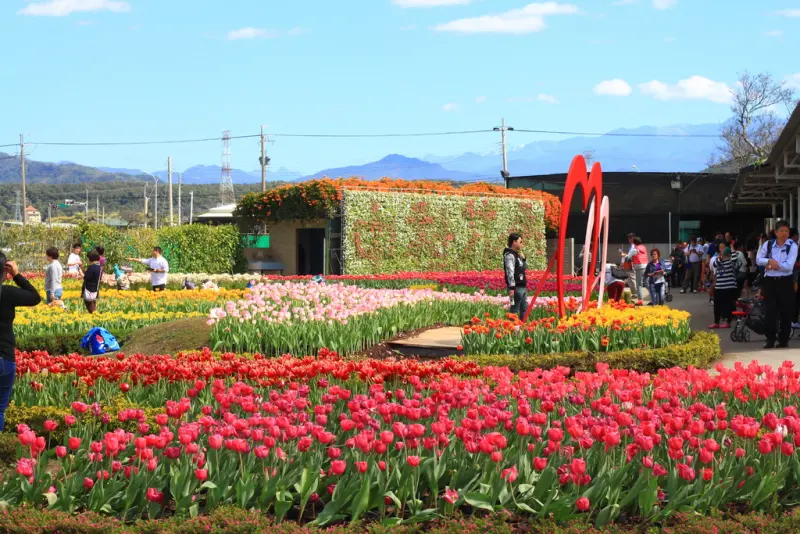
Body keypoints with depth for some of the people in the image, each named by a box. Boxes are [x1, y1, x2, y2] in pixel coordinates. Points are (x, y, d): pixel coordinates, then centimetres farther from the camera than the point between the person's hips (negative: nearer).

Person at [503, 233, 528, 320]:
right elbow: (510, 272, -21)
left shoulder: (516, 254, 17)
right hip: (516, 287, -10)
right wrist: (511, 288, -27)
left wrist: (523, 258, 8)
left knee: (524, 309, 13)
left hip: (522, 287, 10)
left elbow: (525, 268, 25)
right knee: (514, 310, -7)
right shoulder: (509, 255, -13)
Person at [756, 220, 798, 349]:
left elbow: (789, 266, -15)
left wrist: (772, 265, -11)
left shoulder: (792, 246, -5)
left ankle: (783, 340, 16)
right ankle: (770, 340, 11)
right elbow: (758, 260, 0)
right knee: (770, 312, 0)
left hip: (786, 282, -1)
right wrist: (770, 261, -16)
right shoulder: (768, 244, 5)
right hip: (770, 282, 2)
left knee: (786, 313, 4)